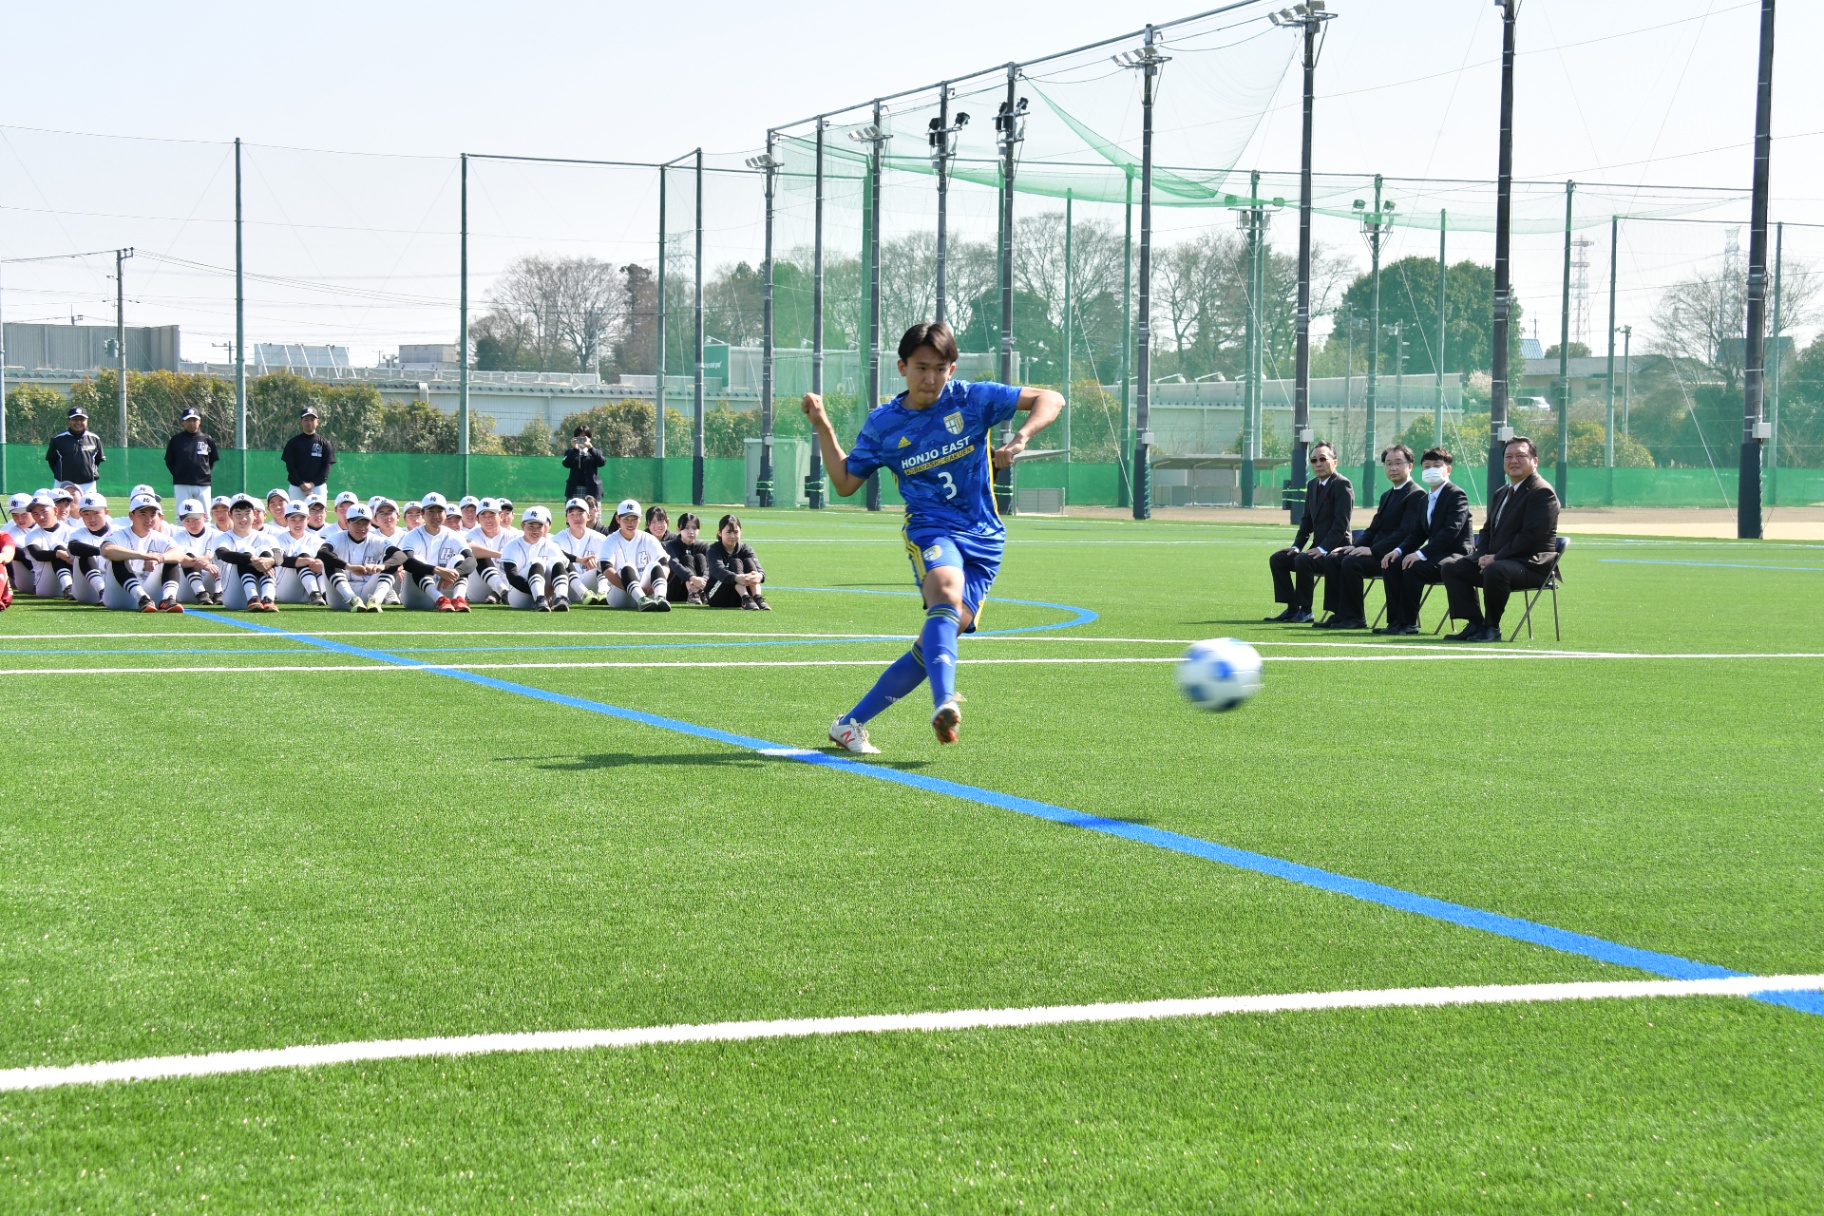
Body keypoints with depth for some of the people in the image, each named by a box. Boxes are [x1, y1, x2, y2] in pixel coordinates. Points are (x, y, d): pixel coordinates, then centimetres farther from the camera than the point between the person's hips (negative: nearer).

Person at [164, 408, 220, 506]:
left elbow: (213, 460, 15)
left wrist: (206, 473, 5)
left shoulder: (207, 439, 7)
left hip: (203, 485, 1)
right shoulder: (176, 440, 3)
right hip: (182, 485, -1)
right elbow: (169, 461, 8)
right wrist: (178, 474, 0)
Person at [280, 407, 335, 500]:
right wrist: (301, 484, -10)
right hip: (296, 487, 0)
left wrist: (312, 484, -10)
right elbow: (289, 466, 3)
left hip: (318, 487, 0)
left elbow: (326, 467, 2)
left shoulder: (324, 443, 6)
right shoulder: (293, 442, 7)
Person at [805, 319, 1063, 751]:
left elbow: (1050, 400, 0)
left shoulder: (972, 399, 1)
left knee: (939, 637, -7)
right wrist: (823, 427, 6)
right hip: (929, 528, -1)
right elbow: (845, 482, 15)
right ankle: (944, 702, -54)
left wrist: (1020, 438, -18)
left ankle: (851, 723, 5)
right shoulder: (882, 423, 6)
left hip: (983, 537, 1)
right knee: (947, 588, -36)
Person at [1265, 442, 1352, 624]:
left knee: (1302, 560, -31)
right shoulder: (1312, 485, 14)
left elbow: (1341, 523, -19)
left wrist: (1323, 549, -25)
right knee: (1277, 559, -3)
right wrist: (1297, 546, 2)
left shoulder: (1342, 485, -12)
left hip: (1336, 549, -9)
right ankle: (1292, 609, -2)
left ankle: (1305, 611, -18)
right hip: (1318, 549, 9)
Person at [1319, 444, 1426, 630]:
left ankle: (1355, 617, -18)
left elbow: (1407, 532, -19)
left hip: (1394, 555, -9)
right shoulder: (1387, 495, 22)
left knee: (1351, 562, -28)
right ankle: (1341, 613, -7)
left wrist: (1372, 550, -24)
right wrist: (1356, 546, 3)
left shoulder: (1416, 495, -9)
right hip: (1376, 552, 9)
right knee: (1332, 559, -5)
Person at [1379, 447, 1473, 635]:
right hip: (1435, 554, 9)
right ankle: (1396, 621, -10)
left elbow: (1451, 531, -23)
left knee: (1413, 568, -30)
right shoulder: (1427, 499, 17)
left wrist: (1421, 554, -29)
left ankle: (1409, 623, -21)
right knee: (1391, 565, -8)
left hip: (1455, 555, -9)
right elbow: (1421, 534, 19)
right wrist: (1399, 551, 0)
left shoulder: (1457, 495, -11)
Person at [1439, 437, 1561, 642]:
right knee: (1450, 567, 0)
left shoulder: (1542, 492, -11)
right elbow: (1487, 530, 20)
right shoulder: (1501, 494, 20)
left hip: (1531, 564, -9)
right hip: (1493, 560, 9)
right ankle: (1475, 623, -7)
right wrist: (1483, 556, -3)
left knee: (1495, 570, -39)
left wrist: (1496, 558, -20)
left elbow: (1531, 535, -20)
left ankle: (1492, 627, -19)